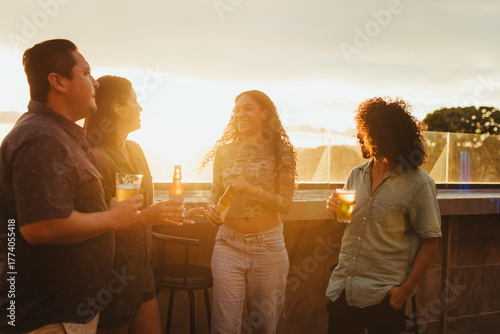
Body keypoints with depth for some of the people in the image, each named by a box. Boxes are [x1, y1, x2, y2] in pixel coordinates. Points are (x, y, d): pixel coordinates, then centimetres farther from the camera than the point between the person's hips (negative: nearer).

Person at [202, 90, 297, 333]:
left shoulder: (281, 152, -2)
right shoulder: (225, 151, 5)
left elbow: (285, 204, -5)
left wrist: (253, 189, -19)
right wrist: (212, 206, -7)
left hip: (268, 244, -1)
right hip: (228, 243, 1)